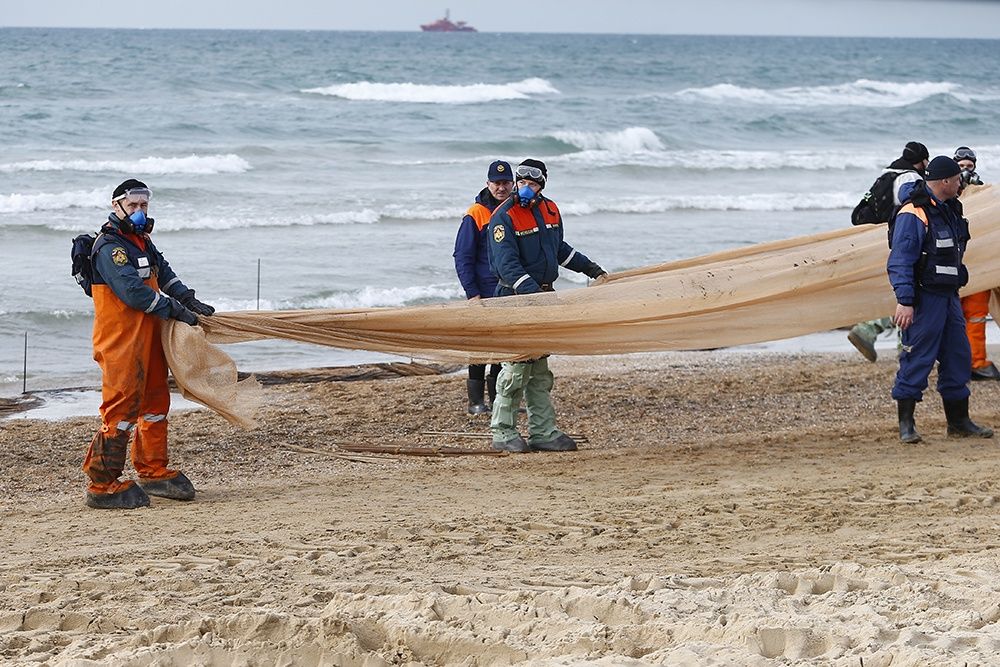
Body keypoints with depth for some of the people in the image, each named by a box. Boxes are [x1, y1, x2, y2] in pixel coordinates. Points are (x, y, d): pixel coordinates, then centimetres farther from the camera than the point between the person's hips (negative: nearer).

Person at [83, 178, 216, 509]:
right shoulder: (110, 247, -15)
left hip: (148, 338, 10)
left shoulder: (143, 242, 17)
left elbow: (164, 274, 20)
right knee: (121, 408, -10)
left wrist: (190, 301, 3)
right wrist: (176, 310, -18)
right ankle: (102, 484, -7)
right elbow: (133, 291, -23)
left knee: (155, 401, 17)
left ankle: (153, 471, 29)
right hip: (120, 342, -10)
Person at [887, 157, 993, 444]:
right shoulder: (912, 215, -16)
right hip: (923, 299, -9)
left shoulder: (948, 209, 14)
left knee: (958, 356, 11)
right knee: (917, 359, -7)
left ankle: (958, 421, 20)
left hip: (948, 296, 9)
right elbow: (899, 261, -20)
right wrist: (904, 301, -26)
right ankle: (906, 424, 0)